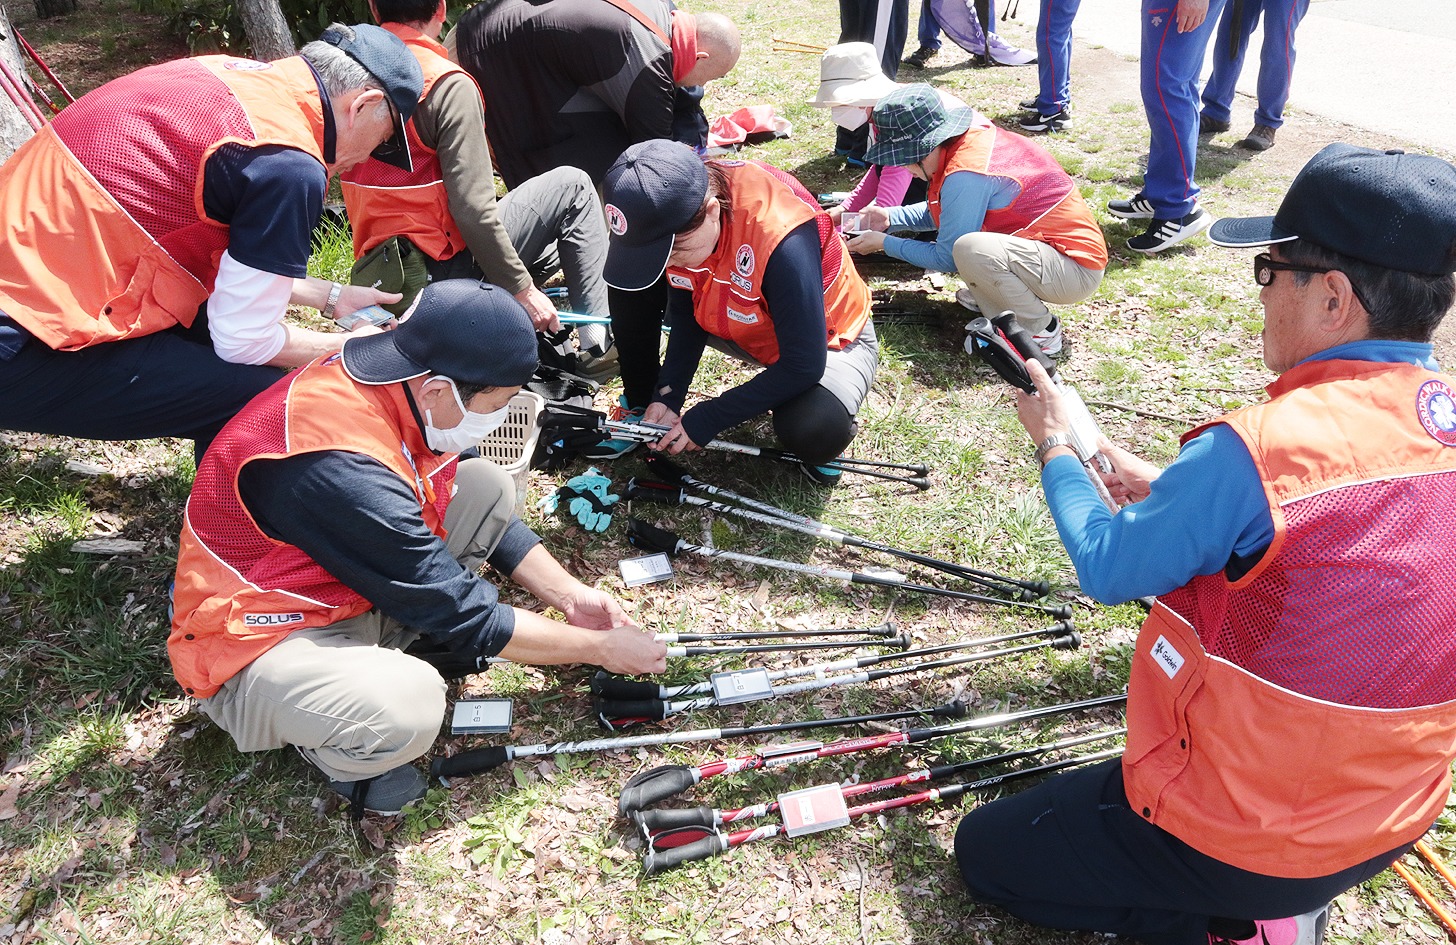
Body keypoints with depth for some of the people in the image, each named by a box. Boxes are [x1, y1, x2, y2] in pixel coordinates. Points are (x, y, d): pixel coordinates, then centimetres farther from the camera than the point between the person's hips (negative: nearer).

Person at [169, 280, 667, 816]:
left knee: (489, 487, -2)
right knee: (406, 707, -36)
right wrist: (597, 647, -14)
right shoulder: (340, 468, -35)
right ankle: (331, 749, -2)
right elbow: (461, 613, -25)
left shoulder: (397, 377, -10)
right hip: (255, 648, -8)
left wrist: (570, 596, 1)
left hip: (344, 591, 8)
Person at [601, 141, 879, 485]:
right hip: (748, 329, 6)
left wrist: (706, 420, -28)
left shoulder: (783, 243, -40)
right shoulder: (673, 216, -21)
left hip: (829, 340, -5)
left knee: (811, 432, -37)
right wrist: (667, 396, -18)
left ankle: (827, 417, -2)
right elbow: (685, 308, -6)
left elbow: (803, 365, -32)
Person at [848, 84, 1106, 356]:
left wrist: (886, 243, -5)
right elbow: (943, 212, 16)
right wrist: (891, 217, 5)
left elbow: (946, 259, -15)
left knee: (970, 249, -33)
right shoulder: (974, 132, 0)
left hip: (1078, 270, -9)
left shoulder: (965, 176, -26)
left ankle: (1041, 331, -10)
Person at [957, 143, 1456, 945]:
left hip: (1240, 840, -7)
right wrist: (1171, 492, 8)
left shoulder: (1254, 453, -30)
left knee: (987, 853, 11)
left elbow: (1105, 569, -13)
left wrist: (1054, 444, 1)